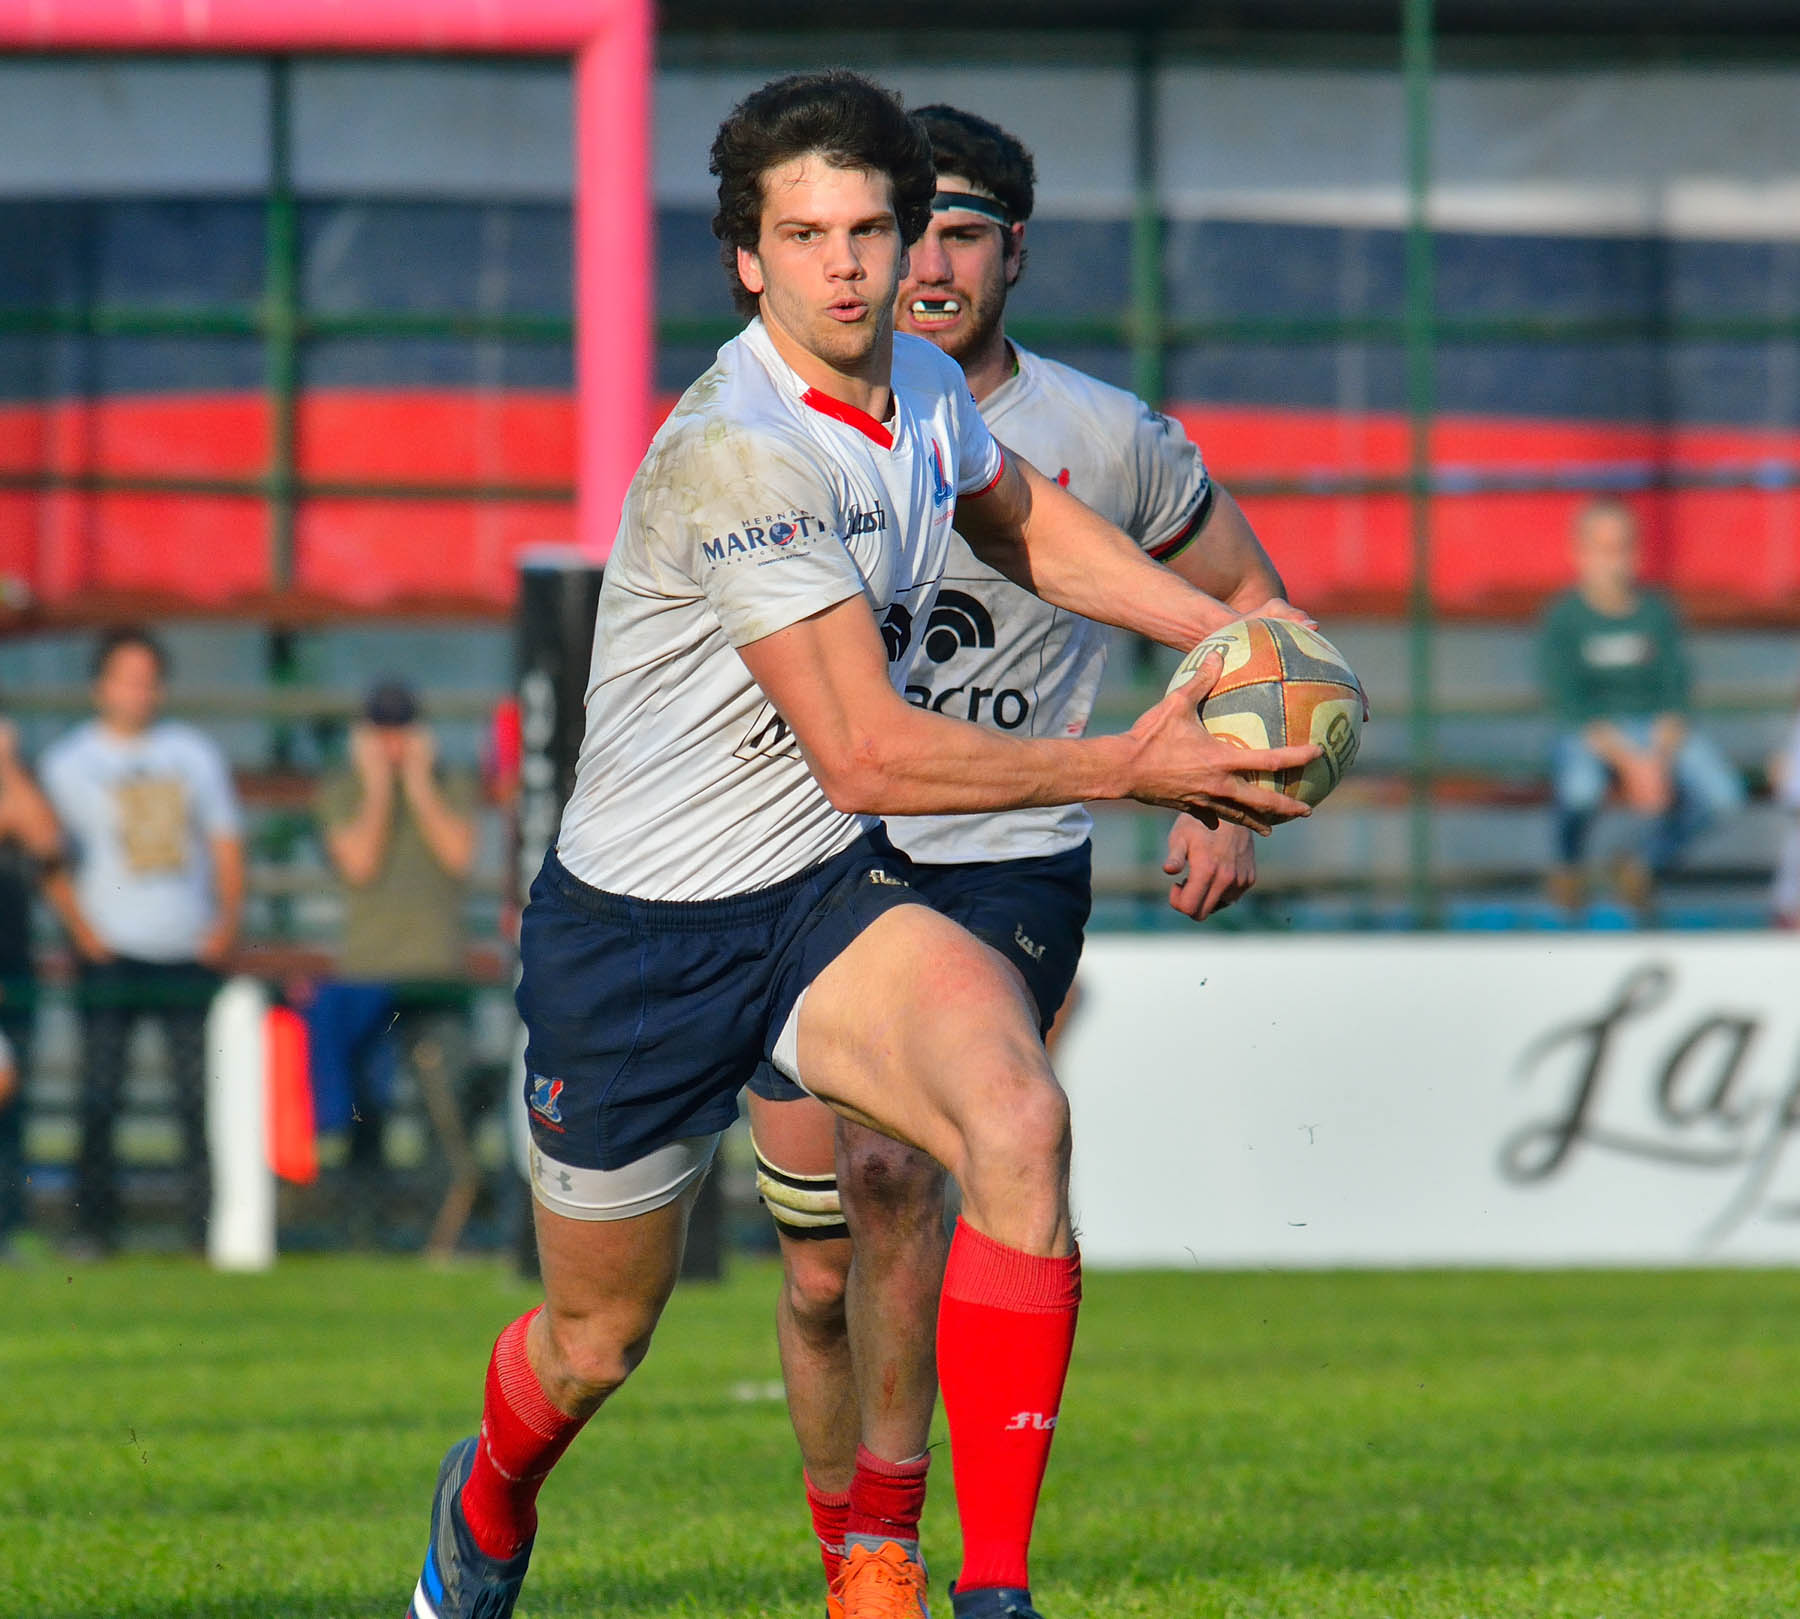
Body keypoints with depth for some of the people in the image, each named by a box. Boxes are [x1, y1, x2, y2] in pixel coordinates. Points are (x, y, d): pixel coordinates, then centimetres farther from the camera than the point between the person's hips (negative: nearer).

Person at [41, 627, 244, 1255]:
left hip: (190, 952, 2)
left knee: (201, 1095, -2)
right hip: (111, 959, -2)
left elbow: (224, 843, 16)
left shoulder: (193, 752, 14)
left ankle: (207, 1221, 1)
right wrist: (84, 931, -9)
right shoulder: (69, 761, 6)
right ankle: (94, 1222, -1)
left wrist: (226, 923, 3)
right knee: (98, 1095, -6)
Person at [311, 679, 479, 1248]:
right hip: (365, 976, 1)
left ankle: (466, 1217, -12)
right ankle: (361, 1227, 6)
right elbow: (360, 863, -7)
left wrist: (418, 785, -5)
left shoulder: (451, 788, 9)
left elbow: (459, 854, -8)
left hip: (438, 975, -1)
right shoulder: (341, 792, 8)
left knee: (451, 1104, -12)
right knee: (365, 1108, 2)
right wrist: (379, 786, -6)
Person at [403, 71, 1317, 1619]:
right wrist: (1131, 767, -24)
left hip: (825, 899, 5)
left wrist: (1230, 633, 9)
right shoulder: (737, 454, -26)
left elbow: (1032, 526, 23)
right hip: (641, 928, -5)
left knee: (1021, 1122, -26)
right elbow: (869, 753, -28)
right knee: (599, 1339, 12)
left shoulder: (921, 387, -1)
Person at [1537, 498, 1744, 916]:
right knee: (1580, 788, -37)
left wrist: (1659, 762, -19)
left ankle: (1647, 862, 8)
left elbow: (1674, 697, -1)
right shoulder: (1563, 619, -8)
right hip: (1588, 737, -3)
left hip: (1659, 733, 3)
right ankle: (1567, 865, -1)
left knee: (1722, 794, -20)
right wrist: (1630, 763, -24)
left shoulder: (1655, 612, 1)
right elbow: (1570, 706, -14)